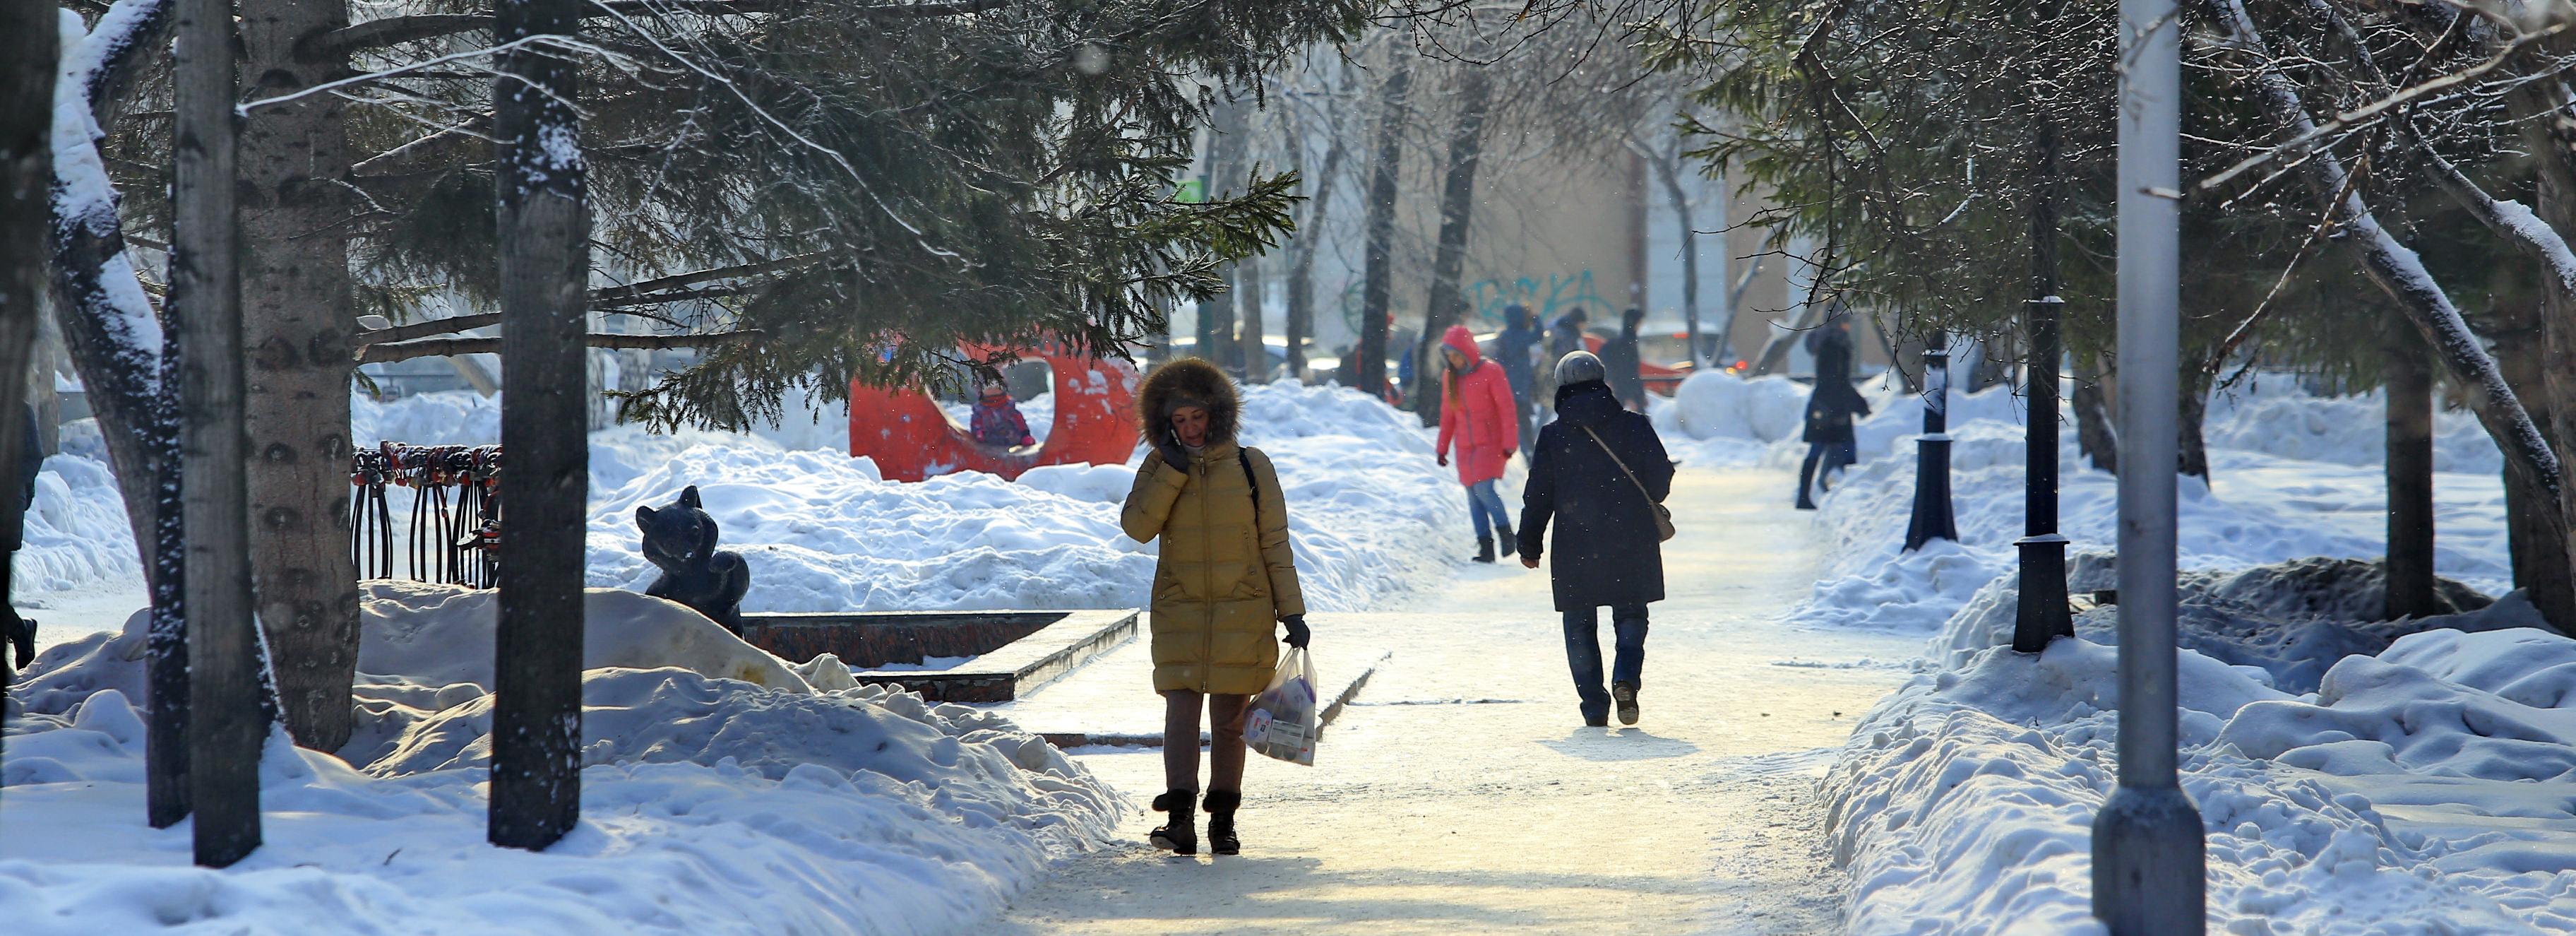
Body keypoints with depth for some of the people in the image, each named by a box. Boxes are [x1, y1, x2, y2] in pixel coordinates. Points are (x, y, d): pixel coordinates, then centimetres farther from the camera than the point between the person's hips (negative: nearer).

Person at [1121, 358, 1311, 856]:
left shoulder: (1250, 466, 2)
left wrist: (1292, 611, 2)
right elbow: (1137, 526, -10)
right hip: (1180, 614, 0)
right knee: (1181, 712, -11)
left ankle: (1223, 820, 14)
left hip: (1243, 613, 0)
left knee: (1229, 721, 5)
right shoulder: (1159, 469, 5)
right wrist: (1174, 470, -15)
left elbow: (1275, 543, 4)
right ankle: (1180, 820, -20)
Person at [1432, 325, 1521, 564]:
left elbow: (1507, 409, -9)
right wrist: (1442, 447, 16)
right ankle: (1486, 547, 6)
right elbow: (1447, 415, 16)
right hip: (1465, 448, 5)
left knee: (1484, 488, -19)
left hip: (1490, 443, -5)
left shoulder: (1491, 372, -9)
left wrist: (1509, 443, -13)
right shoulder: (1449, 376, 7)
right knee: (1474, 497, 2)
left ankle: (1505, 531, 2)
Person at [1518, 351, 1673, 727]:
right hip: (1631, 548, 1)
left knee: (1580, 627, 10)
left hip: (1576, 548, -1)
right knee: (1631, 617, 13)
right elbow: (1660, 481, 1)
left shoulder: (1553, 436, -2)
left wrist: (1529, 545, 12)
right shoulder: (1635, 427, -1)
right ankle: (1626, 678, -12)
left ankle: (1594, 705, 3)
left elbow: (1538, 496, 0)